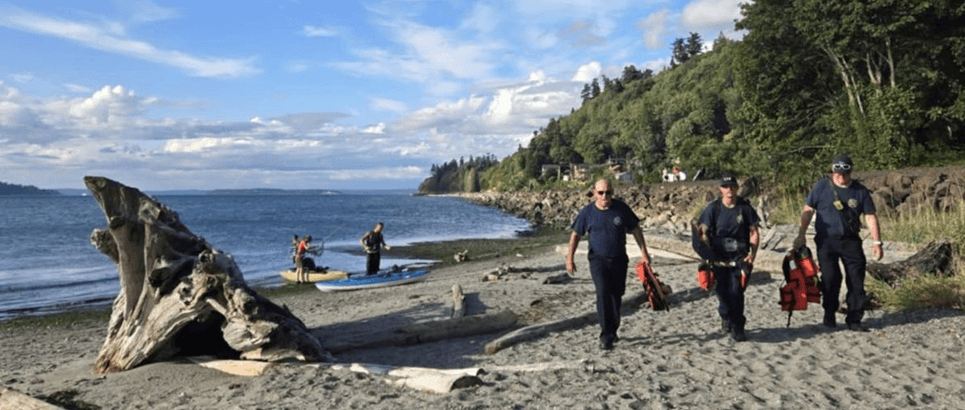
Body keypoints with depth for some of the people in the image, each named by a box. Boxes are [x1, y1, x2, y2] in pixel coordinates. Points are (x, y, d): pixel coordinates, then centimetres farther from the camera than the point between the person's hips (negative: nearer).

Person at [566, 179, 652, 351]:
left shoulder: (621, 208, -3)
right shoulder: (587, 212, -5)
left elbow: (635, 229, 7)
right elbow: (576, 234, 4)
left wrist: (643, 251, 3)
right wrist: (569, 258, -1)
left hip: (619, 259, 2)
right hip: (598, 259, -2)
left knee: (616, 295, 10)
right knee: (603, 293, -18)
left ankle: (612, 331, 30)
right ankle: (606, 336, -16)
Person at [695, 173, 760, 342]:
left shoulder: (745, 207, 0)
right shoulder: (712, 208, -1)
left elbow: (754, 232, 5)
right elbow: (704, 232, 2)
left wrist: (753, 253, -7)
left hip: (739, 258, -1)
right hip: (718, 258, 1)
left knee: (736, 291, -10)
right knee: (721, 290, 6)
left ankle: (737, 328, 2)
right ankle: (726, 317, 35)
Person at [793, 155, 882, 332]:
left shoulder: (860, 191, 4)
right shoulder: (821, 187, 0)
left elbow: (870, 217, 5)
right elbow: (808, 210, 3)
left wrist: (877, 242, -1)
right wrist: (801, 235, -1)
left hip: (851, 241, 2)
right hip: (826, 241, -2)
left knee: (857, 280, -1)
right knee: (831, 278, -7)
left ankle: (854, 320, 9)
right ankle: (829, 315, 14)